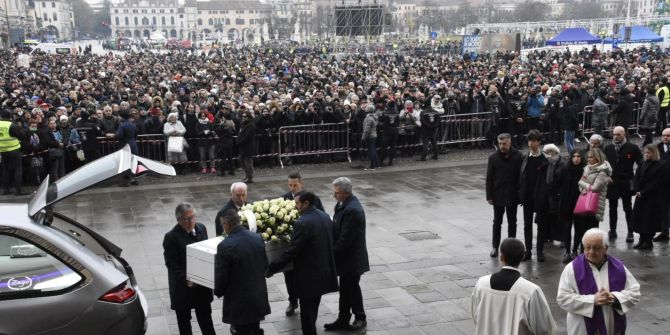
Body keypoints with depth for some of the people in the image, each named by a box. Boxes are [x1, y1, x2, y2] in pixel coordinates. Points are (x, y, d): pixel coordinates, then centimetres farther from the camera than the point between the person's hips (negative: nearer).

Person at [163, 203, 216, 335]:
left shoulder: (201, 228, -1)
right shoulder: (171, 237, -18)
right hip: (182, 286, -5)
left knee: (205, 314, 17)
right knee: (184, 318, 13)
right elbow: (172, 264, -16)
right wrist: (185, 280, -24)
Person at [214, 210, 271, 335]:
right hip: (259, 298, 6)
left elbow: (221, 276, -15)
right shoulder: (257, 238, -2)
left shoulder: (225, 246, -22)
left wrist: (218, 291, 5)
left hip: (239, 302, -6)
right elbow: (265, 265, 8)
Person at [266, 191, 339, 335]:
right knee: (313, 309, 22)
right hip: (324, 272, 8)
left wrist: (271, 268, -14)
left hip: (308, 276, -8)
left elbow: (291, 251, -23)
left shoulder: (302, 223, -23)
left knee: (306, 311, 5)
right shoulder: (325, 217, 3)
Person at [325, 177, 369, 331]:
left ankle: (360, 318, 26)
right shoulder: (344, 204, 4)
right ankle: (343, 320, 29)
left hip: (352, 259, -9)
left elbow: (345, 239, -25)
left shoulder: (352, 210, -27)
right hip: (346, 257, 9)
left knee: (352, 289, 8)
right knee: (345, 290, 17)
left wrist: (332, 253, -14)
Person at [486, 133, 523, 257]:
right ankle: (495, 246, 20)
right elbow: (489, 178, -2)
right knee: (497, 222, 10)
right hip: (498, 196, 0)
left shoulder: (517, 156, -8)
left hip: (512, 196, 0)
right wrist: (489, 196, -6)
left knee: (512, 222, 11)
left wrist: (520, 194, -7)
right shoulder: (493, 157, -5)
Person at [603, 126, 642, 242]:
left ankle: (630, 232, 13)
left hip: (626, 183, -3)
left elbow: (641, 164, -5)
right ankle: (612, 230, 23)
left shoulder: (632, 148, -5)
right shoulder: (608, 149, 4)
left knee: (628, 208, 6)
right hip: (611, 182, 3)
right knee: (612, 208, 13)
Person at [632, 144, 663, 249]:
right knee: (639, 217, 6)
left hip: (652, 197, -5)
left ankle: (648, 241, 7)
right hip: (640, 196, 6)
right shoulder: (642, 164, 8)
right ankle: (642, 240, 16)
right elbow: (636, 178, 4)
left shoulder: (659, 166, -8)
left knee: (649, 218, -2)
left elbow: (656, 183, -13)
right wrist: (636, 191, -11)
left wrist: (643, 193, -16)